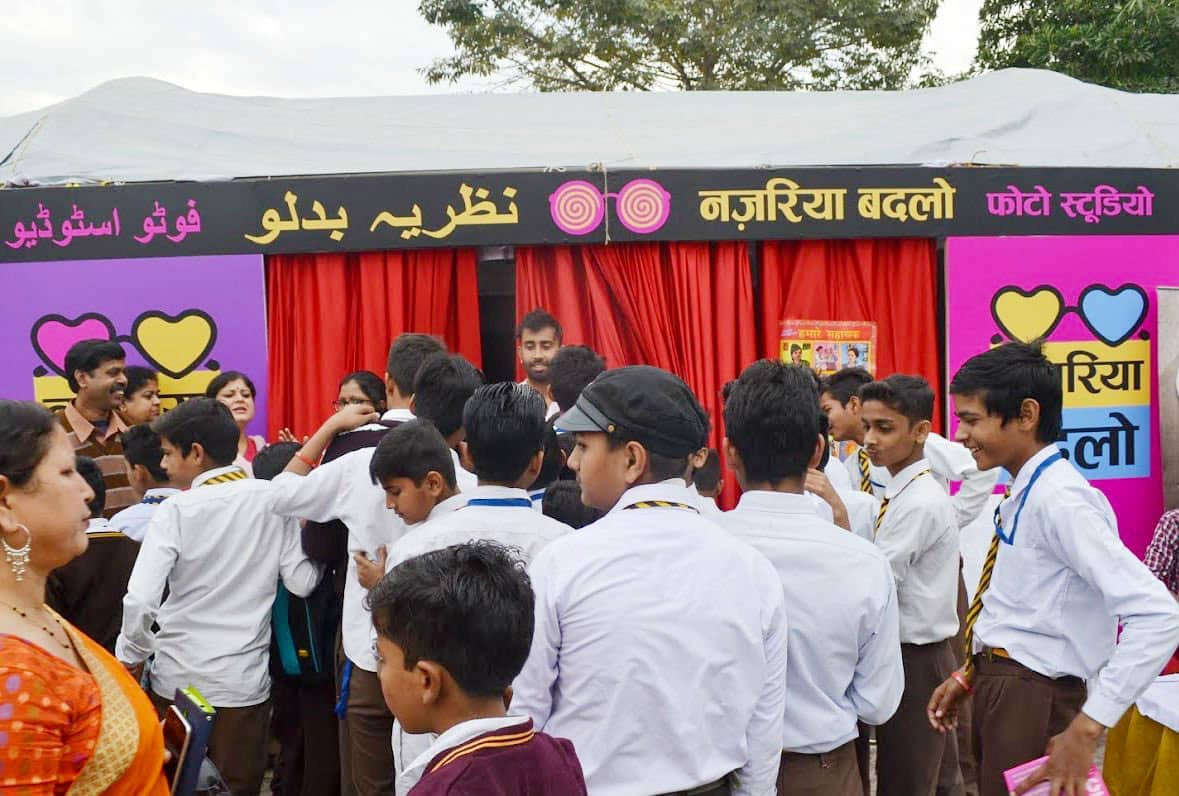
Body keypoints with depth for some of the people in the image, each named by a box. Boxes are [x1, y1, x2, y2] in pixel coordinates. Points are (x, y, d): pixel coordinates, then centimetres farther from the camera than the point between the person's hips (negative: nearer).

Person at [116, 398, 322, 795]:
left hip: (177, 679, -1)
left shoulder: (175, 511, -11)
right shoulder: (273, 499, -5)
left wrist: (132, 656, 1)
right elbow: (302, 583, -5)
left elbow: (139, 603, -16)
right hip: (244, 681, 2)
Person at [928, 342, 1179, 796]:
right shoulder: (1024, 492, 6)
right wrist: (971, 675, 13)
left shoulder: (1059, 498, -20)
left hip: (1032, 701, -8)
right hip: (999, 688, 8)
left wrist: (1086, 728, -27)